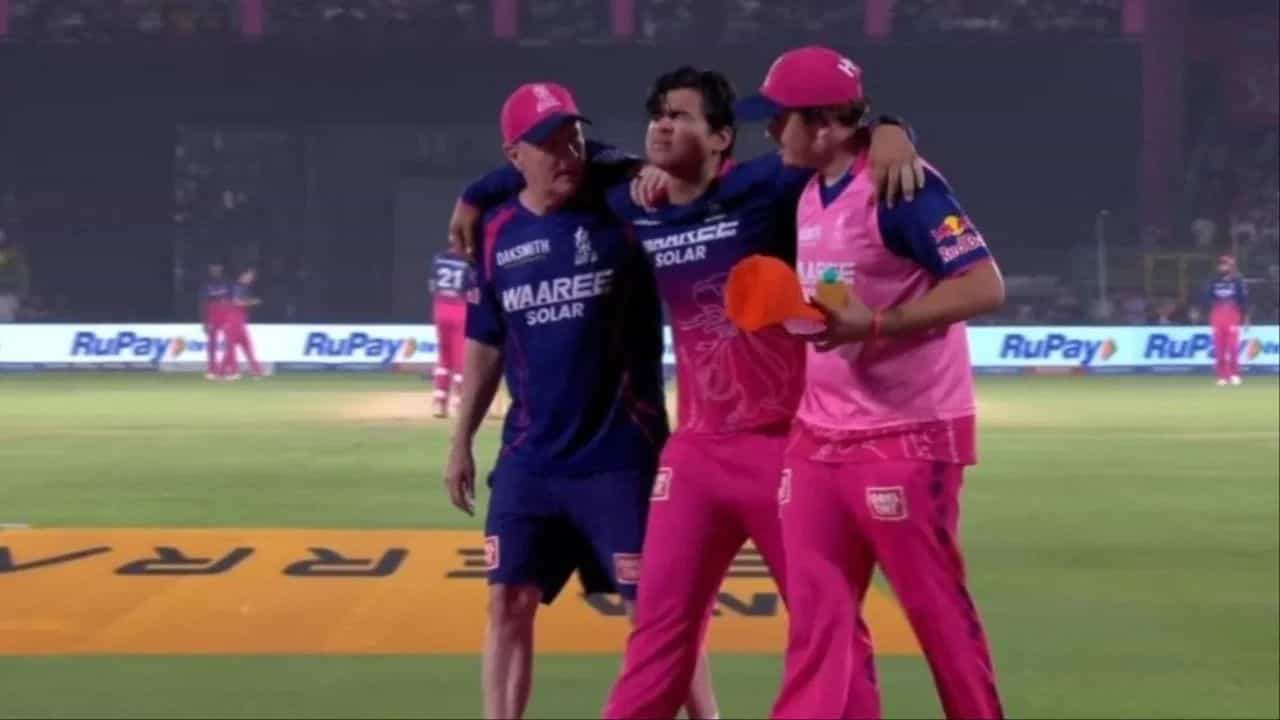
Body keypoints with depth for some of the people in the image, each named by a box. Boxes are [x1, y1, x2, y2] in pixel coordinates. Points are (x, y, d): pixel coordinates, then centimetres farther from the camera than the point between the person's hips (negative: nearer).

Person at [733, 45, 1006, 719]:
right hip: (818, 438, 8)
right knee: (817, 613, 6)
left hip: (906, 441, -8)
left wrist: (872, 325, -28)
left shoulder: (900, 186, -16)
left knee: (938, 612, 1)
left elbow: (983, 286, -22)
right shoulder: (810, 192, 10)